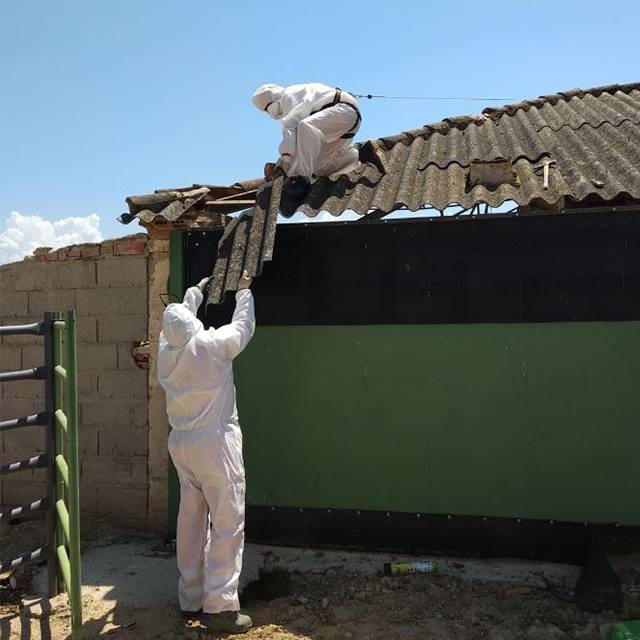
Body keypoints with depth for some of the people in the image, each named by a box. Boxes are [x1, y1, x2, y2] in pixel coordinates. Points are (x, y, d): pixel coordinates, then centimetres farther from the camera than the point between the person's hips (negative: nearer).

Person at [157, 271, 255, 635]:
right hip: (215, 442, -7)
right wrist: (244, 291, 20)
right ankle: (219, 605, 0)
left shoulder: (166, 350, 4)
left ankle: (190, 598, 24)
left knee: (191, 519, 14)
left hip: (181, 444, 7)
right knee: (228, 523, -2)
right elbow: (244, 326, 4)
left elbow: (178, 317, 24)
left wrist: (196, 291, 38)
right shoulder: (210, 344, -12)